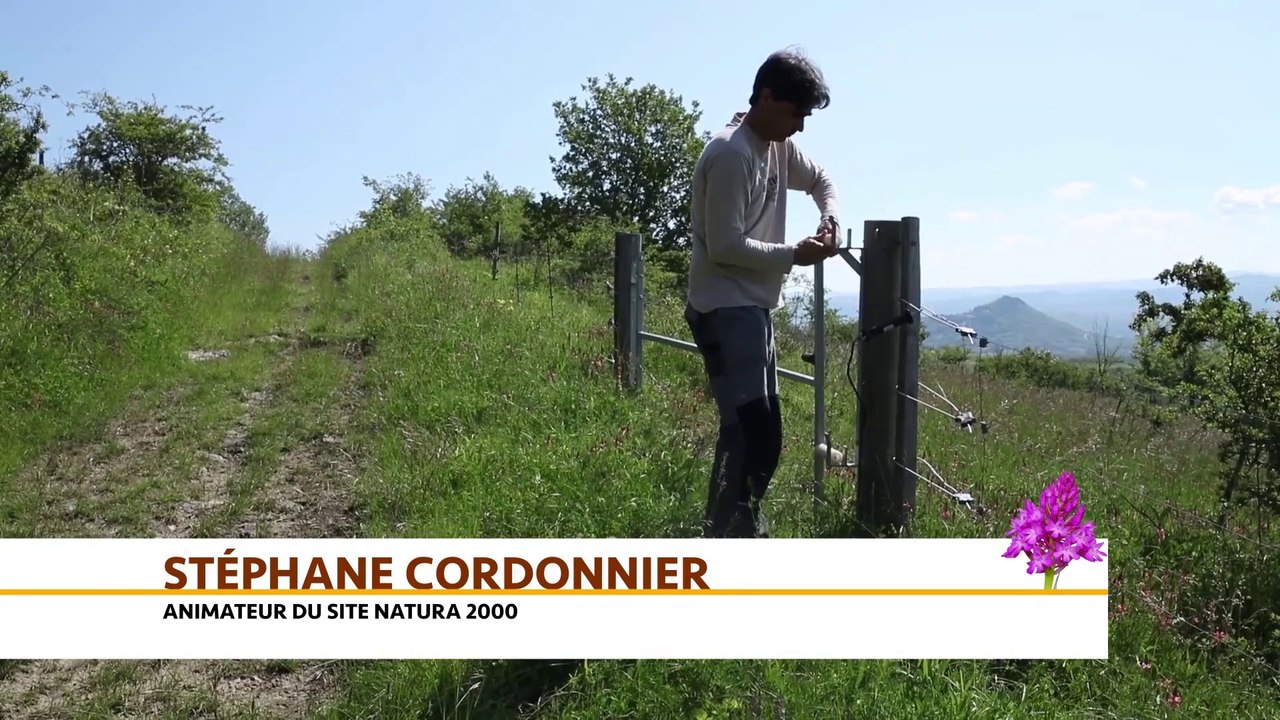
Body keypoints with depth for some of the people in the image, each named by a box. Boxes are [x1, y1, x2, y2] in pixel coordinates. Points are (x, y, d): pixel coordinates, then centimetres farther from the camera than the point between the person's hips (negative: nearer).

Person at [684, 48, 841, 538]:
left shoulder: (779, 148, 10)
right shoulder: (730, 155, -18)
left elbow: (820, 180, 28)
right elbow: (725, 247, -22)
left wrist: (830, 219, 7)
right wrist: (794, 255, -15)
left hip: (754, 307, 10)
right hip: (726, 310, -10)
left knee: (763, 430, 15)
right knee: (751, 429, -17)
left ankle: (741, 531, 27)